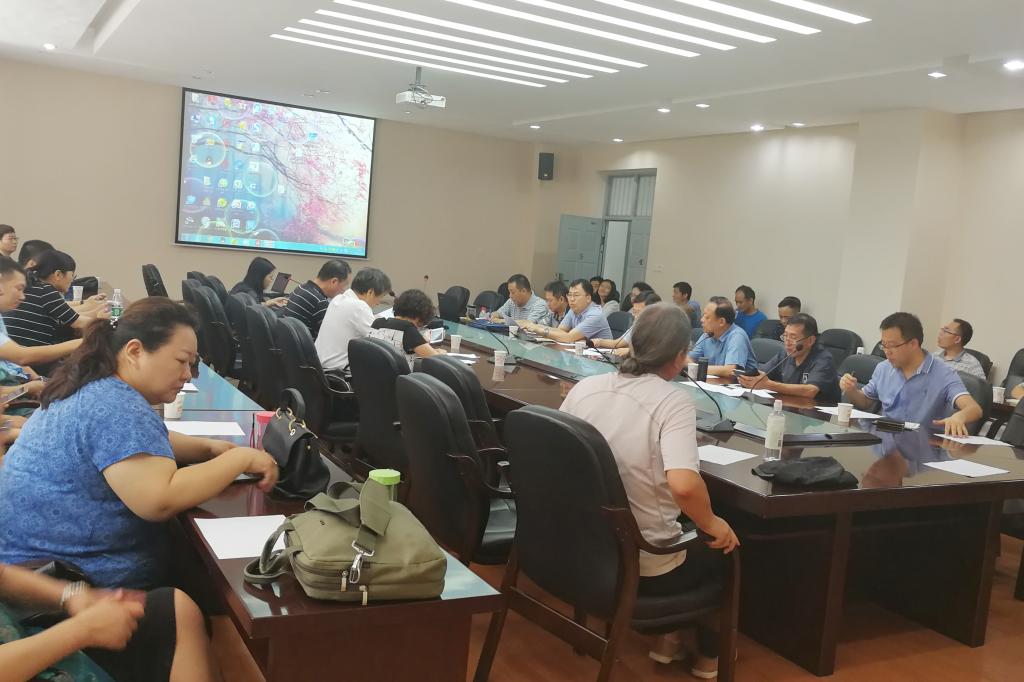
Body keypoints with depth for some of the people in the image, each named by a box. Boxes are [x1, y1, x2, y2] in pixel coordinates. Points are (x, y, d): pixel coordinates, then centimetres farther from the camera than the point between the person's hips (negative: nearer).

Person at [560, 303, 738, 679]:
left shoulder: (585, 387, -3)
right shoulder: (674, 401, -18)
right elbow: (683, 485, -33)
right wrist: (712, 524, -13)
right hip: (643, 567, -6)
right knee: (721, 546, 25)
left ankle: (670, 635, 37)